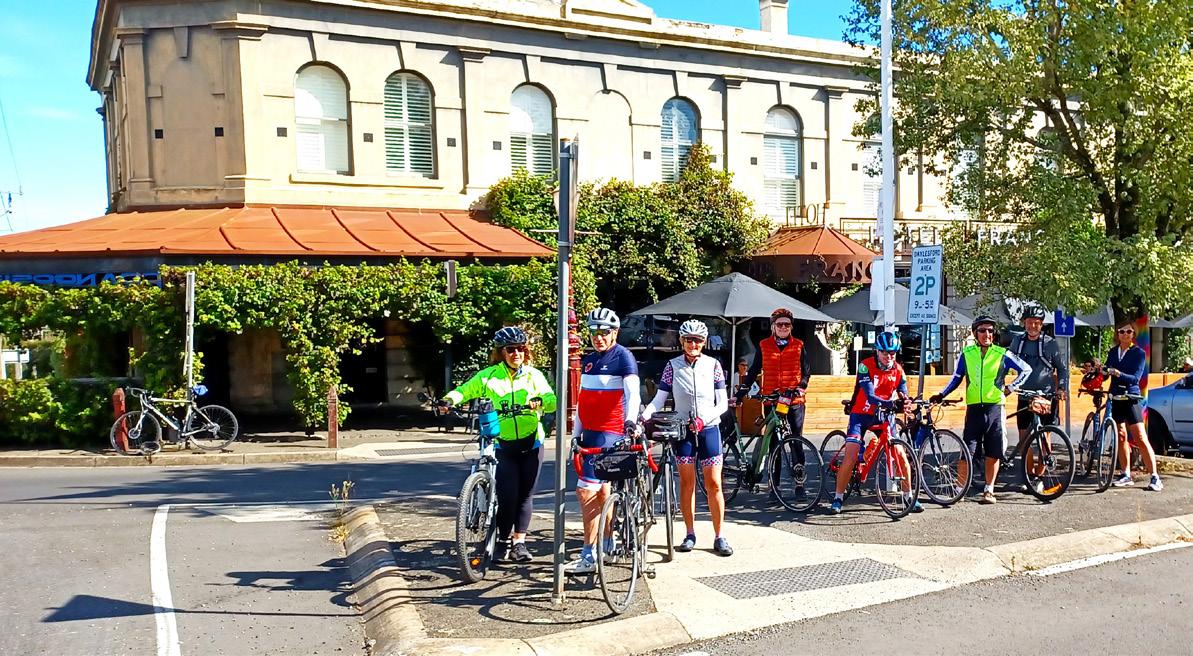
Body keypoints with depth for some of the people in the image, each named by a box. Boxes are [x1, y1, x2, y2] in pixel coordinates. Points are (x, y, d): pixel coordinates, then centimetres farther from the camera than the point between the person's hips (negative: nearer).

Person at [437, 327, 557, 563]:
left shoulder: (534, 375, 3)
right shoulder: (488, 376, 2)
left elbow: (552, 401, -7)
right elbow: (464, 391, 3)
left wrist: (540, 401, -29)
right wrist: (449, 400, -18)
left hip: (531, 444, 1)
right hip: (503, 445, -1)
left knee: (525, 495, 5)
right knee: (507, 495, -9)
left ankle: (519, 542, 18)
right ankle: (503, 540, 12)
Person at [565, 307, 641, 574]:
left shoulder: (623, 357, -8)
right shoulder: (588, 360, 15)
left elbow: (633, 392, -20)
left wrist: (630, 419, -37)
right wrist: (575, 434, 17)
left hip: (609, 433, -8)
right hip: (589, 432, 8)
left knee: (586, 489, -13)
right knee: (601, 488, 16)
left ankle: (588, 556, -8)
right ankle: (608, 542, 29)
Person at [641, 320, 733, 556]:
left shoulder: (713, 365, -1)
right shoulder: (673, 366, 0)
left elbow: (722, 403, -2)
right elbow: (659, 399, -1)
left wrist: (703, 419, -17)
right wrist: (643, 417, -18)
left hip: (709, 429, 0)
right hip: (683, 430, 0)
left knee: (713, 484, 0)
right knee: (686, 483, 4)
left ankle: (719, 537, 8)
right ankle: (690, 535, 15)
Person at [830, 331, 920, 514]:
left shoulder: (898, 369, -3)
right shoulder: (866, 366, -18)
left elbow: (903, 394, -8)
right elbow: (870, 396, -28)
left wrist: (904, 401, -33)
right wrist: (888, 403, -46)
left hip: (883, 416, 4)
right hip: (861, 414, -4)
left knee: (900, 455, -5)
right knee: (850, 457, -13)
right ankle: (838, 498, 0)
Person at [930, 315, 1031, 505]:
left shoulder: (1002, 354, 3)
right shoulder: (966, 354, 7)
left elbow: (1026, 369, 13)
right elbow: (956, 378, 15)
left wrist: (1011, 387, 3)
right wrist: (941, 395, 5)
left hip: (995, 409, 0)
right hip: (974, 409, 0)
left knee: (993, 454, 4)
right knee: (967, 452, -6)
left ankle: (988, 490, 17)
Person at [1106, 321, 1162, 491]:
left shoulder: (1139, 353, -4)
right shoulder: (1113, 352, 11)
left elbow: (1136, 378, -14)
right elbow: (1107, 372, 12)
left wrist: (1118, 374, -30)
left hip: (1130, 399, -5)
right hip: (1115, 399, 5)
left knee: (1140, 439, -9)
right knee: (1121, 437, 8)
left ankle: (1155, 477, -6)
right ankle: (1126, 476, 15)